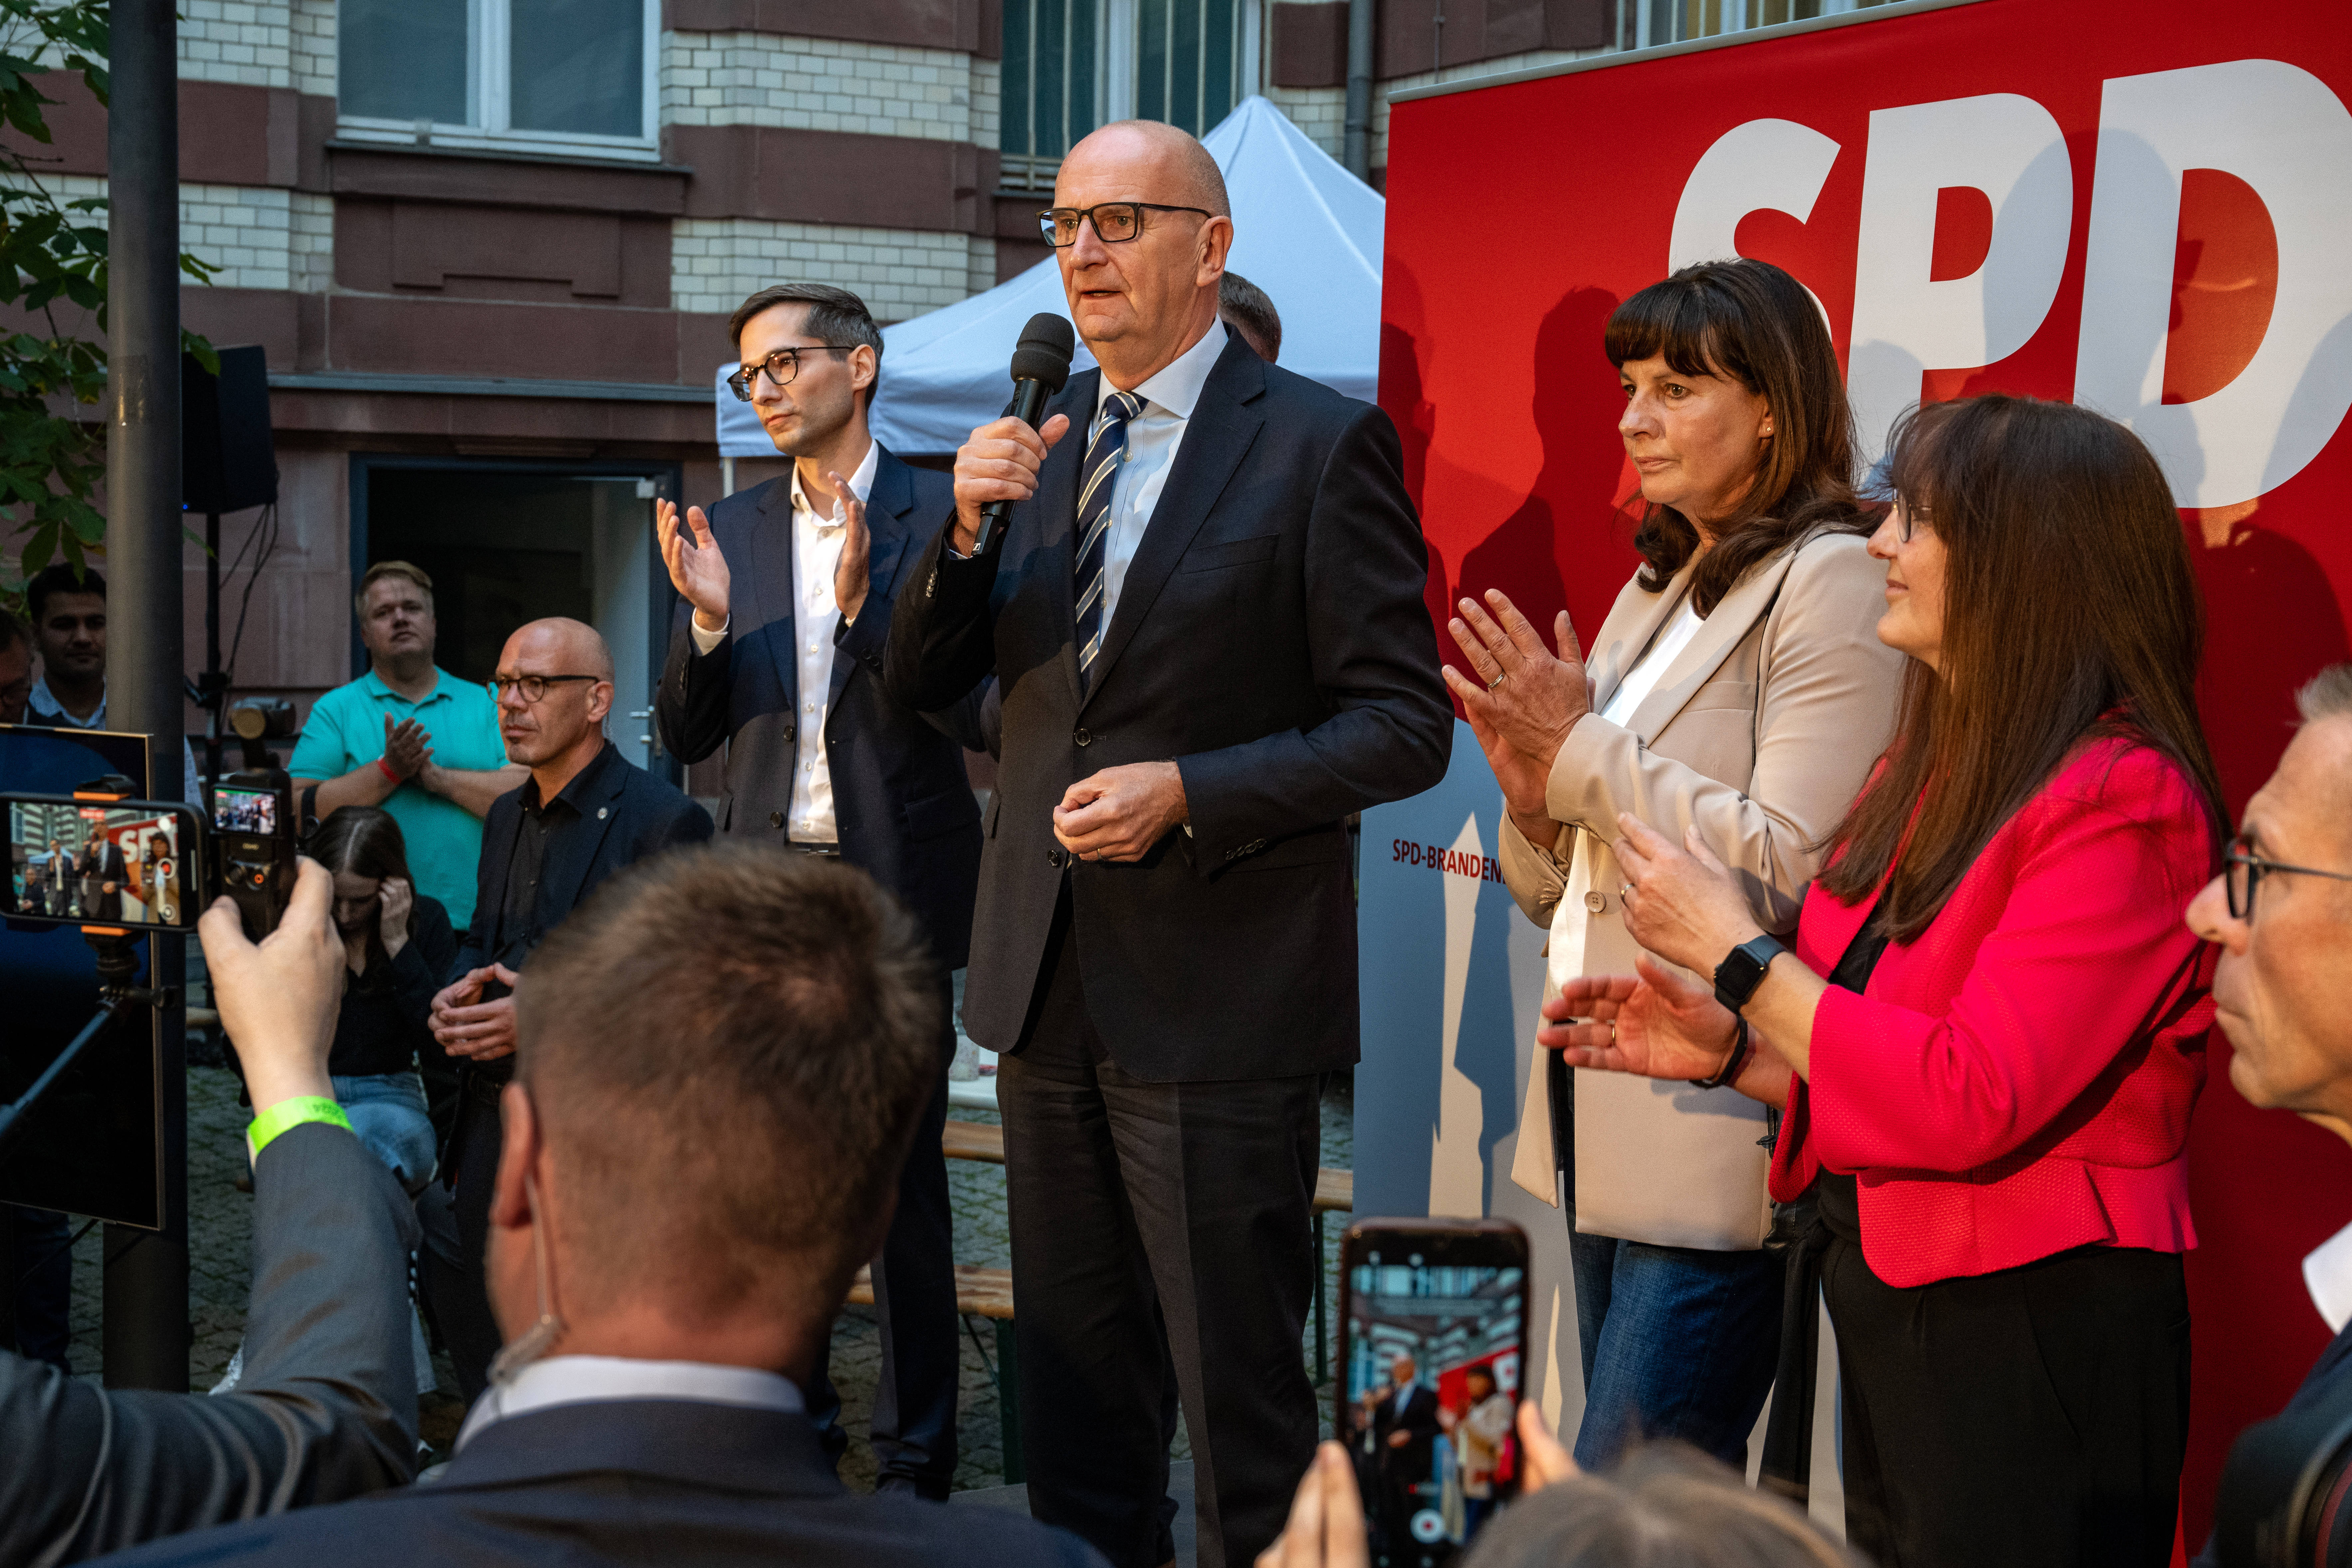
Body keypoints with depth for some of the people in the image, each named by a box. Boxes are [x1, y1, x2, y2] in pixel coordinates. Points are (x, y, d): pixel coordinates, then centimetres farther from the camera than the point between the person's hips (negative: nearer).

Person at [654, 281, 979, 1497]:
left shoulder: (938, 515, -3)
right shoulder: (735, 530, 11)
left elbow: (959, 706, -11)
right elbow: (686, 736, 9)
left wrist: (861, 602, -23)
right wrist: (707, 618, -9)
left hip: (891, 886, -4)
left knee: (901, 1181, 1)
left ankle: (914, 1456, 12)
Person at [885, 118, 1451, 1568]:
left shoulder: (1321, 443, -8)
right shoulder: (1039, 442, 11)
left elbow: (1405, 727, -10)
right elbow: (922, 685, 10)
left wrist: (1188, 791, -20)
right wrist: (966, 529, -8)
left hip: (1218, 1007, -6)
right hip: (1050, 985, 7)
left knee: (1242, 1398, 2)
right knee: (1077, 1392, 18)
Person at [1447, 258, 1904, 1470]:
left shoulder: (1835, 582, -9)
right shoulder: (1658, 586, 17)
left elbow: (1791, 870, -19)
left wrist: (1586, 752, -15)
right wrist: (1538, 799, -2)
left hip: (1717, 1132, -9)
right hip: (1602, 1110, 9)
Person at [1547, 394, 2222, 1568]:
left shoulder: (2120, 802, -18)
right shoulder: (1937, 767, 12)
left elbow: (1972, 1102, -25)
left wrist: (1739, 954, -17)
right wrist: (1730, 1050, 1)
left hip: (2027, 1339, -9)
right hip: (1891, 1315, 9)